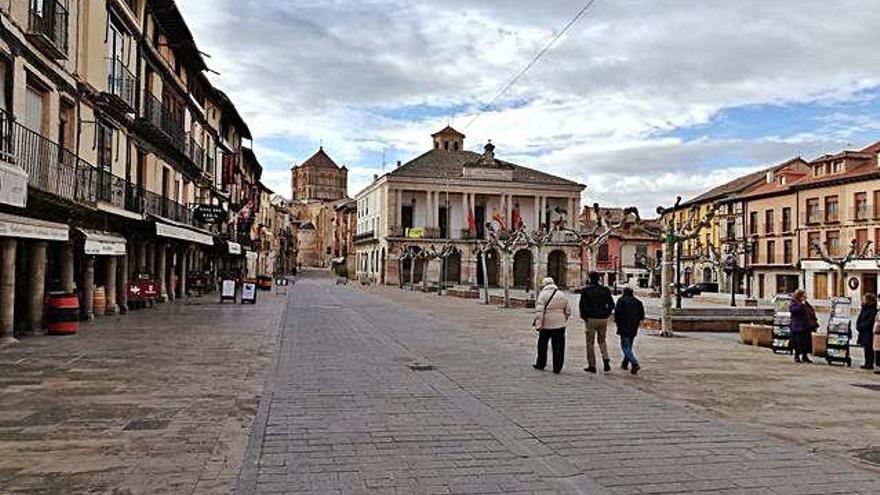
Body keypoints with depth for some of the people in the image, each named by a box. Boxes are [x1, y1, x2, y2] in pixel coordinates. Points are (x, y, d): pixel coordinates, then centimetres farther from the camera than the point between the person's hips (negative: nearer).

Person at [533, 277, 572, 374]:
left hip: (546, 325, -3)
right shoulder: (562, 295, 8)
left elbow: (539, 311, -15)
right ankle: (557, 368, 4)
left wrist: (538, 324, -14)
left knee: (542, 345, 15)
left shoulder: (543, 295, -6)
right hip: (559, 325, 3)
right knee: (558, 347, 5)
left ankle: (540, 364, 26)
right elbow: (568, 310, 12)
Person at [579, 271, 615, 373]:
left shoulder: (585, 290, -7)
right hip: (603, 319, 4)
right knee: (602, 340, 19)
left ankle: (592, 365, 5)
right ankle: (606, 359, -2)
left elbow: (582, 305, -9)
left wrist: (584, 317, 3)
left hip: (591, 319, -3)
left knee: (590, 342, 5)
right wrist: (606, 314, 13)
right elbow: (611, 304, 5)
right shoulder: (605, 290, 4)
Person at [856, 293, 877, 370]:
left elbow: (868, 322, -16)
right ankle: (867, 363, 16)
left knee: (869, 348, -4)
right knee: (866, 348, 11)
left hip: (868, 332, -8)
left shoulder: (872, 310, -11)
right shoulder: (864, 309, 13)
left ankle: (870, 364, 0)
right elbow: (859, 319, 14)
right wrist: (858, 325, -2)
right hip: (863, 332, 8)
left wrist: (860, 326, -12)